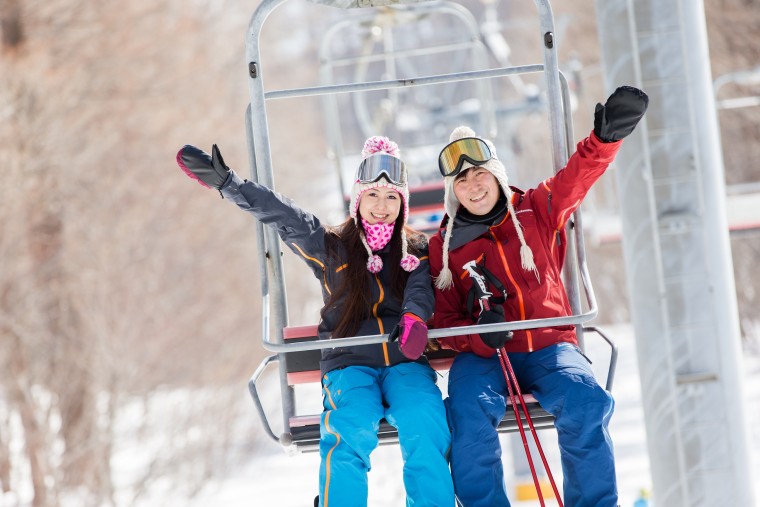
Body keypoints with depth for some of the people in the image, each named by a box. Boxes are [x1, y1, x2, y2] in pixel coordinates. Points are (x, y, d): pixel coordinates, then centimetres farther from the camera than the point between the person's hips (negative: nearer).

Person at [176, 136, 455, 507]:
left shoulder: (416, 250, 15)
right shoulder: (332, 247, 13)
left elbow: (420, 290, -4)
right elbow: (284, 218, 3)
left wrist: (414, 320, -27)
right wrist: (226, 182, -8)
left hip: (405, 364, 1)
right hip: (349, 364, -1)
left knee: (425, 423, -31)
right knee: (351, 429, -32)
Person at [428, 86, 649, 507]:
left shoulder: (536, 211, 10)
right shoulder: (443, 246, 8)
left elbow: (580, 172, -3)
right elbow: (443, 320, 7)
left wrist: (605, 136, -25)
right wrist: (478, 335, -17)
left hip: (549, 347, 0)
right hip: (482, 355, 0)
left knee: (586, 405, -30)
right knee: (468, 415, -33)